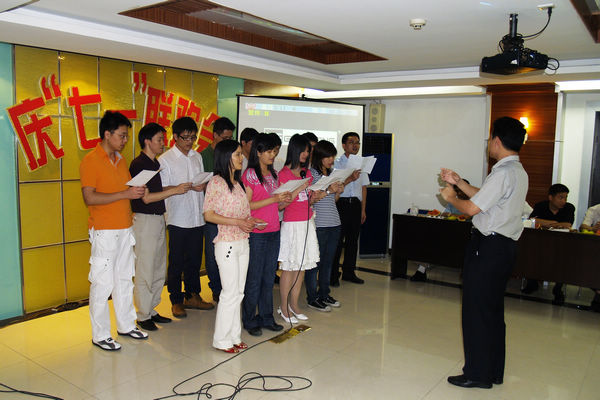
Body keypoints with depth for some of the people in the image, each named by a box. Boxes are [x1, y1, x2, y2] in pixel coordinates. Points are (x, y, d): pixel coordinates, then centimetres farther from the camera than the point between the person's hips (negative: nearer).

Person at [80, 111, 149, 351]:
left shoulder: (120, 160, 13)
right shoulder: (90, 161, -11)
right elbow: (90, 198, -19)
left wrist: (138, 191, 4)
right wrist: (125, 194, -20)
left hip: (125, 229, 8)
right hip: (104, 231, -8)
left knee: (125, 279, 15)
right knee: (102, 283, -1)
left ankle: (126, 325, 29)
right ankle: (100, 335, 12)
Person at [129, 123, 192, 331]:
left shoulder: (155, 163, 13)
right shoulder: (138, 164, -13)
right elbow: (146, 197, -17)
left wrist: (179, 188, 9)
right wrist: (175, 190, -14)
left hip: (159, 219, 9)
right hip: (145, 220, -9)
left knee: (159, 270, 14)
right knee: (145, 271, -1)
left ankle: (151, 310, 25)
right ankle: (143, 316, 10)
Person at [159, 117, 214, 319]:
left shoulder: (197, 156, 12)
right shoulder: (165, 159, -5)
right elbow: (163, 189, -11)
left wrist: (205, 185, -4)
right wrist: (189, 187, -20)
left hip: (197, 217, 5)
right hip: (178, 219, -5)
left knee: (195, 259, 13)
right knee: (176, 262, 3)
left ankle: (193, 296, 26)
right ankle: (176, 301, 16)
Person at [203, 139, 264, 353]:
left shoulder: (238, 182, 13)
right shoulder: (216, 182, -10)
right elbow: (208, 214, -14)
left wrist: (250, 222, 0)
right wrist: (237, 222, -19)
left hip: (242, 242, 8)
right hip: (226, 243, -8)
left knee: (238, 292, 12)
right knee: (230, 292, -2)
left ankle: (234, 336, 23)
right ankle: (222, 340, 11)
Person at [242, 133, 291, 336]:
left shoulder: (273, 173, 13)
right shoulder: (249, 174, -9)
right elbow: (246, 205, -15)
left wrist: (284, 200, -2)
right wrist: (273, 199, -18)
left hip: (273, 232, 7)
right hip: (256, 233, -7)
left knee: (269, 277, 13)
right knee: (254, 279, 2)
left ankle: (266, 317, 25)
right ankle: (250, 321, 16)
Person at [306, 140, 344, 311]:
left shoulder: (331, 173, 15)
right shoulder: (311, 173, -7)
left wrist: (339, 191, 1)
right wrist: (328, 190, -19)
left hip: (334, 223, 8)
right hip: (319, 224, -7)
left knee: (328, 261, 14)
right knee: (315, 261, 0)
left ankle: (324, 294, 26)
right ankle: (312, 298, 11)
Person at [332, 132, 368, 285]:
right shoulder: (337, 163, -2)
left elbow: (363, 187, 14)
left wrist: (363, 209, 11)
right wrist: (350, 179, -23)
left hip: (355, 204, 5)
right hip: (341, 203, -5)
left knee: (353, 239, 10)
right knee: (337, 239, -2)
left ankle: (349, 272, 22)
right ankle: (333, 275, 8)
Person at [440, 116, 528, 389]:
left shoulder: (503, 173, -18)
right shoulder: (519, 172, 13)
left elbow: (472, 208, -18)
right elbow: (485, 196, 20)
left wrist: (451, 198, 0)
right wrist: (459, 182, 20)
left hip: (488, 247, -10)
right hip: (505, 246, 10)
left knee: (477, 310, 1)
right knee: (493, 310, 17)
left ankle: (478, 374, 12)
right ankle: (494, 372, 29)